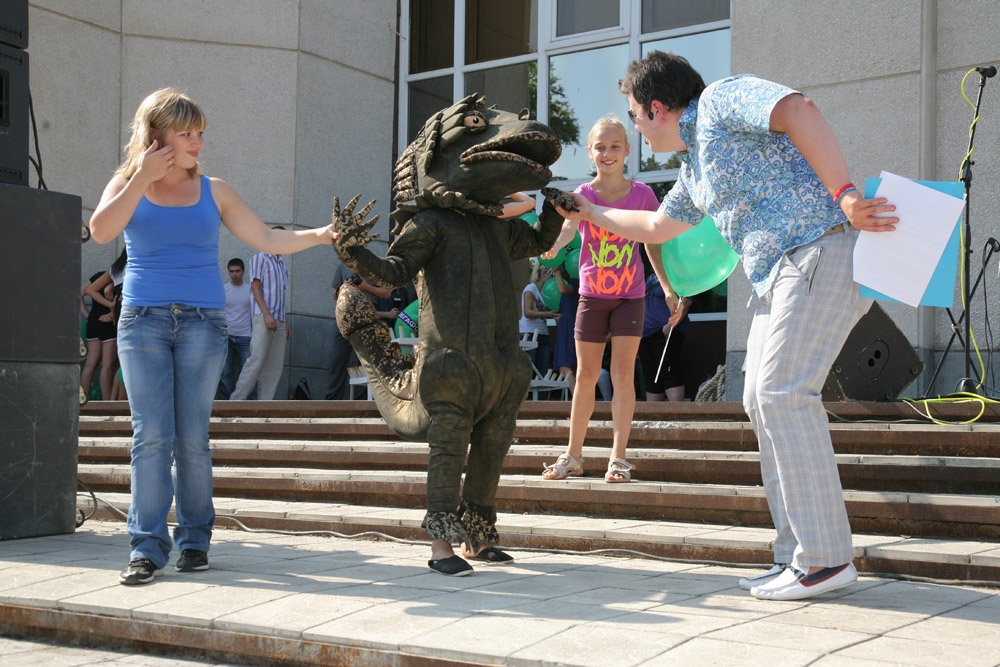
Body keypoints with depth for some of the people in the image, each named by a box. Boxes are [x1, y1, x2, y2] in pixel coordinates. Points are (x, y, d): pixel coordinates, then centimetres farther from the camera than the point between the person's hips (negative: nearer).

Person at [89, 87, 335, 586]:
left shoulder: (213, 191, 11)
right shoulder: (129, 183, 9)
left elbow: (267, 240, 8)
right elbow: (101, 230, -9)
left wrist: (321, 235, -4)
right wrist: (142, 178, -8)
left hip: (202, 321, 1)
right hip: (142, 320, -1)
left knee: (192, 437, -2)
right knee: (152, 436, -7)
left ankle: (194, 539, 9)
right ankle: (147, 547, -4)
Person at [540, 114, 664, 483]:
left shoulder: (642, 193, -3)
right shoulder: (583, 194, -5)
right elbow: (568, 225, -25)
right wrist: (553, 245, -47)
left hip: (630, 295, -1)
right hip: (592, 295, 1)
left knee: (623, 374, -3)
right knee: (585, 376, 8)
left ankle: (618, 458, 0)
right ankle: (573, 456, 17)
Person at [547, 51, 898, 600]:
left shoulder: (721, 100, -3)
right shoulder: (694, 169, 26)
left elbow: (798, 109, -20)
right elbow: (655, 227, 42)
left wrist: (844, 194, -27)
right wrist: (589, 213, 48)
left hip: (824, 250, -10)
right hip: (778, 274, 10)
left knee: (783, 392, -16)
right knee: (762, 398, 5)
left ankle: (825, 558, -13)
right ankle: (797, 554, 7)